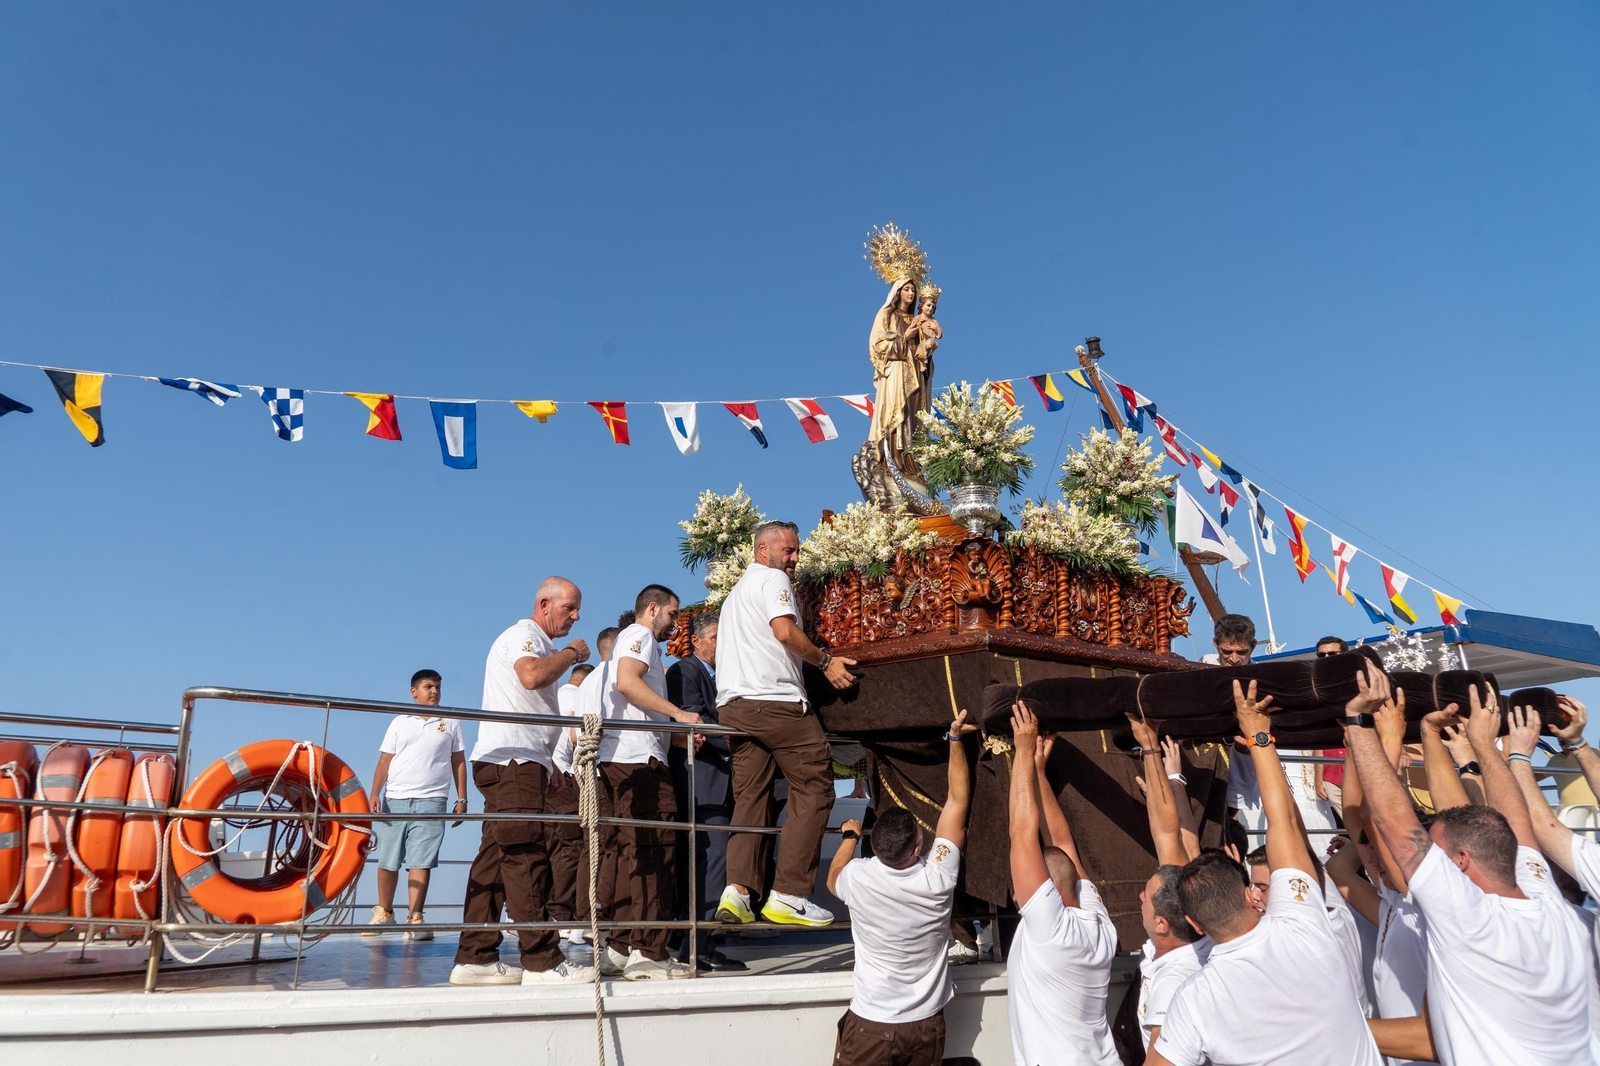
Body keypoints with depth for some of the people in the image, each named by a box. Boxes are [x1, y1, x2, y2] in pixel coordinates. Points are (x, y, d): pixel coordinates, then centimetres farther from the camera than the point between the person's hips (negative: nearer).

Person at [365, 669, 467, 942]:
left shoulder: (450, 723, 11)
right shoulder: (399, 722, 12)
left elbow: (458, 762, 10)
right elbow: (385, 761, 8)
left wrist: (462, 799, 4)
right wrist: (375, 793, -4)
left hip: (431, 800, -1)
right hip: (395, 799, 1)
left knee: (421, 861, -7)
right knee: (387, 861, 6)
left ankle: (414, 919, -5)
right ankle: (384, 913, 22)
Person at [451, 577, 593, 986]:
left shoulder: (542, 647, 27)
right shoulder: (521, 634, -3)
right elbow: (531, 675, -25)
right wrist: (572, 654, -8)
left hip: (523, 762, 10)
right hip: (511, 758, -10)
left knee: (497, 857, 7)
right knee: (527, 856, -12)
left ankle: (475, 958, 9)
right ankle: (542, 961, -14)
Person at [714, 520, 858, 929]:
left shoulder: (736, 591, 30)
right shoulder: (773, 578, 1)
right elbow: (785, 630, -15)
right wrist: (826, 661, -5)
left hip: (733, 705, 9)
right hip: (774, 700, -9)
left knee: (750, 797, 6)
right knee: (814, 787, -4)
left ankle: (738, 890, -9)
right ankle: (788, 895, -8)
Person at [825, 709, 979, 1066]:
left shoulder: (858, 878, -20)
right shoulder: (939, 876, -18)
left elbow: (833, 879, 8)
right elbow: (958, 800, -6)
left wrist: (849, 836, 21)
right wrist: (955, 739, -1)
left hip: (869, 1024, -2)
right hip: (927, 1025, 2)